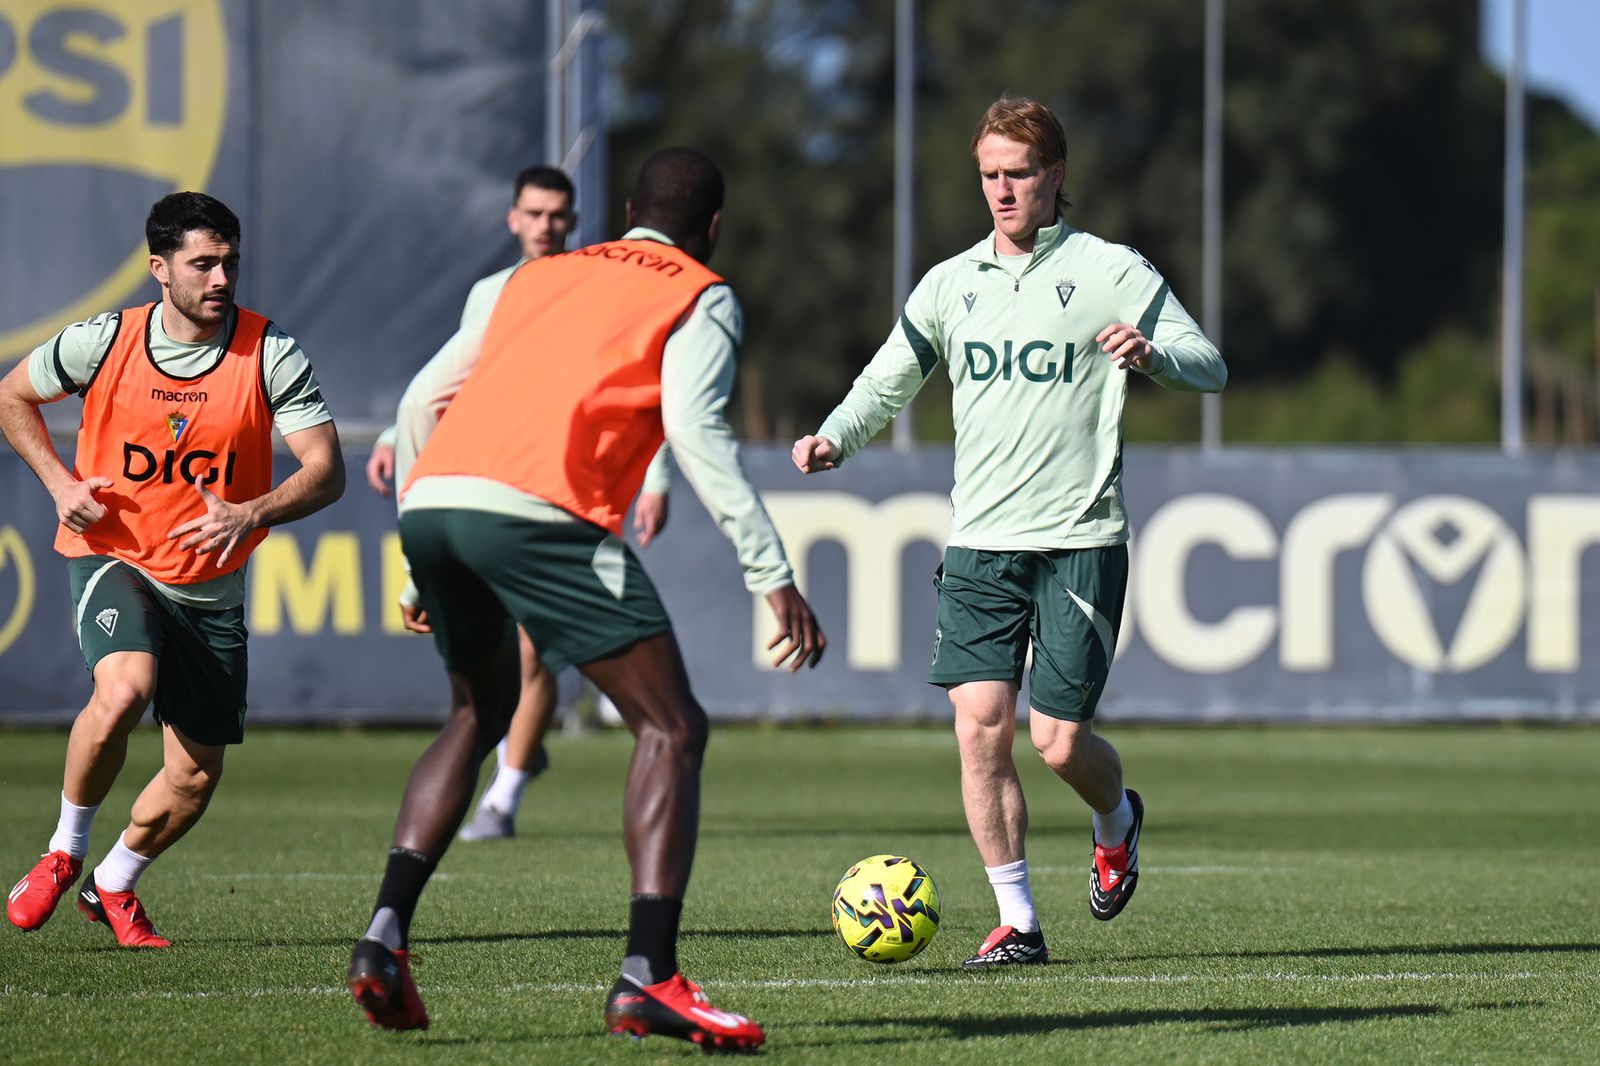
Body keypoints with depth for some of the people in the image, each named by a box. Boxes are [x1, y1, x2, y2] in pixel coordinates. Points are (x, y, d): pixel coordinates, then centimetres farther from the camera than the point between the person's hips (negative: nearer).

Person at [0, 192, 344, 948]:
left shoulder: (272, 354, -11)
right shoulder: (104, 342, -9)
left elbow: (326, 472, -13)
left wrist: (251, 514, -32)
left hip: (211, 586, 2)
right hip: (111, 555, -2)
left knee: (197, 775, 1)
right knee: (124, 689, -32)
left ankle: (114, 884, 31)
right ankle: (64, 852, -8)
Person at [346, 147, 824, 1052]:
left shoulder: (540, 277, 32)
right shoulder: (702, 298, 14)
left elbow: (423, 404, 31)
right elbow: (695, 430, -4)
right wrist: (774, 577, -7)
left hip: (431, 502, 6)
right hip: (539, 511, -6)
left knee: (478, 715, 28)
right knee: (672, 729, 2)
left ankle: (385, 937, 11)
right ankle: (650, 977, -13)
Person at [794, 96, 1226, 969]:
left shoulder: (1111, 272, 0)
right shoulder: (951, 283, 11)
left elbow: (1209, 367, -1)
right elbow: (887, 380, 17)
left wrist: (1150, 352, -22)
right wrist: (834, 439, -2)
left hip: (1080, 540, -3)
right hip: (980, 539, 3)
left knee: (1057, 739, -6)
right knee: (979, 723, -9)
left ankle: (1116, 818, 30)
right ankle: (1018, 921, 1)